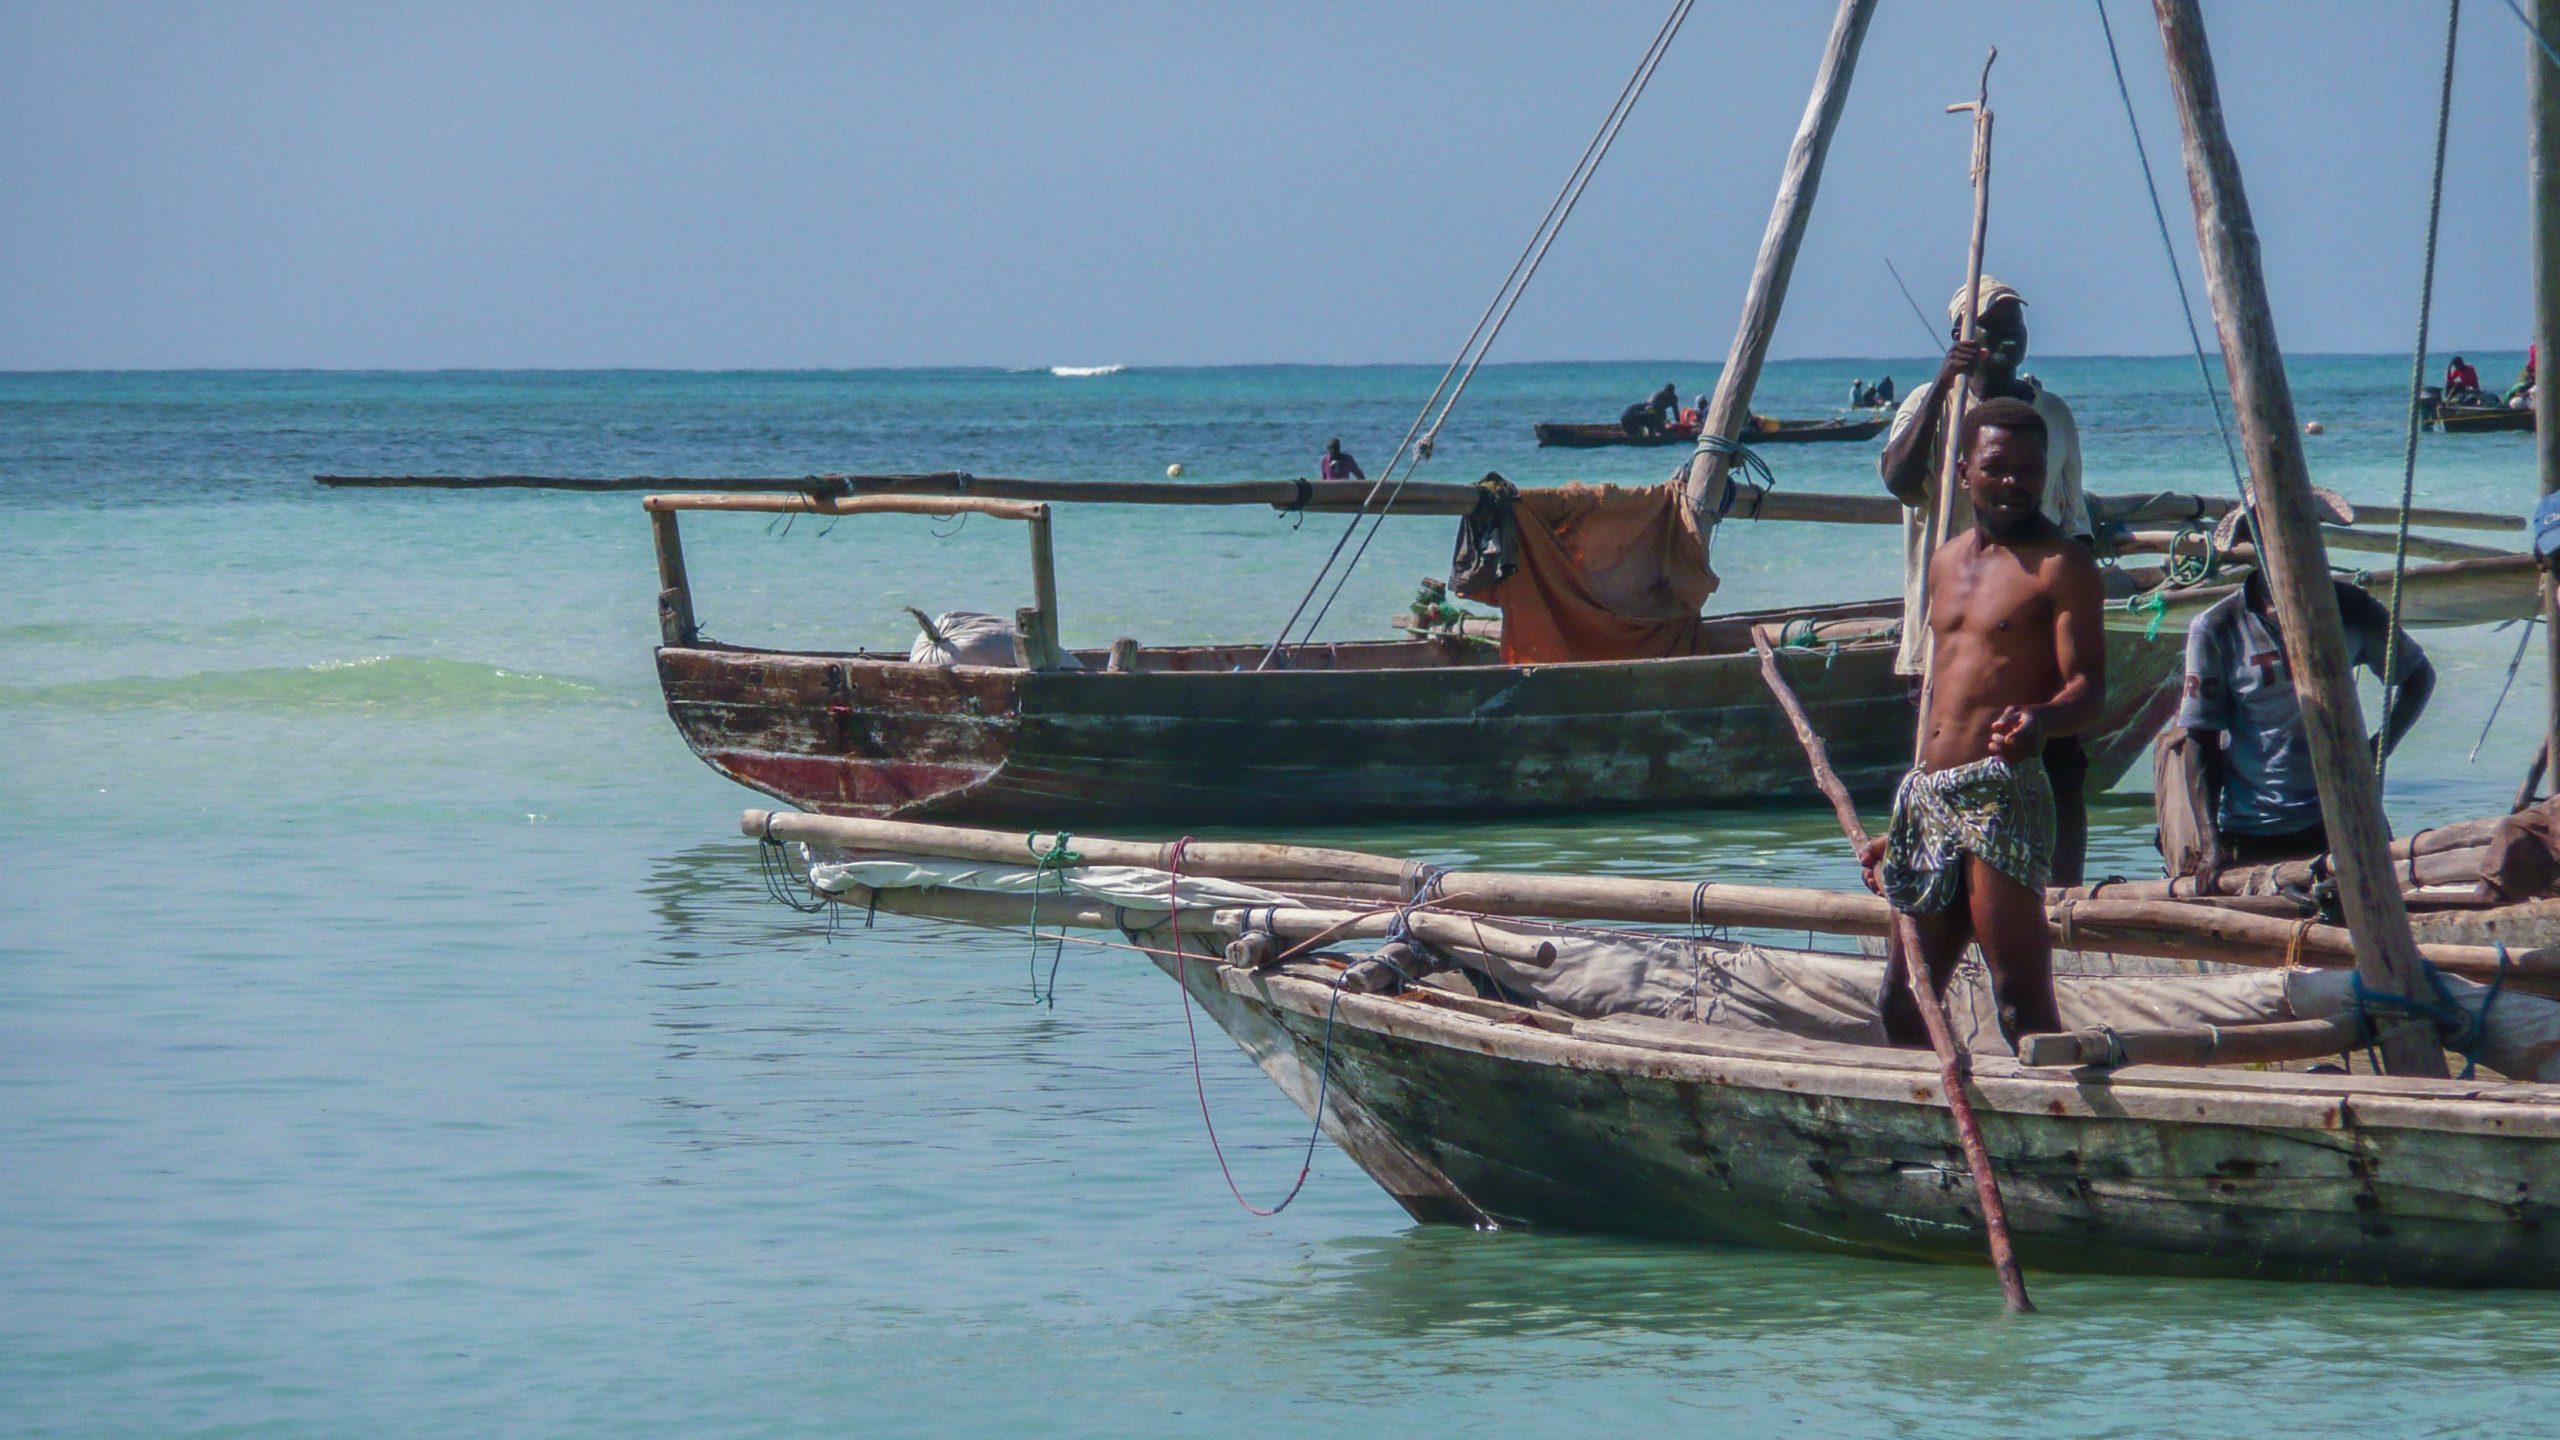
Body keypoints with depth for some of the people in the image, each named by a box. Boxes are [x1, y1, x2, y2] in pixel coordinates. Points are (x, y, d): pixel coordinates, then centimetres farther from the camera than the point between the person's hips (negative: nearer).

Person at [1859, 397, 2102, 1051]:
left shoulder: (2060, 565, -3)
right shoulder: (1947, 562, 21)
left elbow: (2087, 686, -11)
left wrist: (2038, 720, -35)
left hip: (2003, 793, -8)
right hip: (1927, 797, 8)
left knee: (2020, 995, -14)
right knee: (1904, 1004, 9)